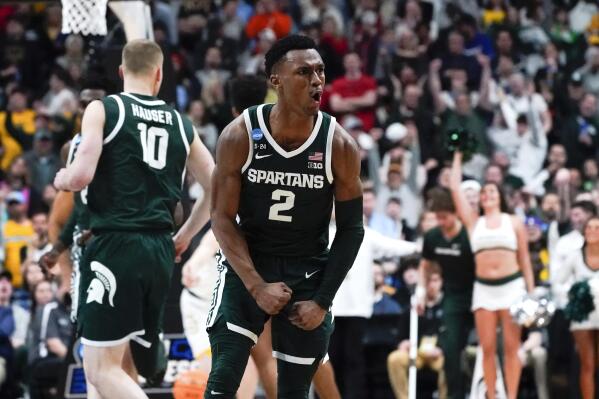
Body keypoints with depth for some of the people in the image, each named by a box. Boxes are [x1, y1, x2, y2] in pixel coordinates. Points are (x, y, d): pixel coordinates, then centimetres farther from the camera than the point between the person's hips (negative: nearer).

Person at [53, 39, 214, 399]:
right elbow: (217, 191, 17)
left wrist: (61, 180, 10)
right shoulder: (181, 124, 14)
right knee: (113, 364, 17)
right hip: (160, 252, 6)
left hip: (115, 245, -6)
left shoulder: (103, 109, -1)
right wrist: (185, 236, 30)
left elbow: (81, 176, -13)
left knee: (103, 370, -6)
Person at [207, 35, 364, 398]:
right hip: (246, 263, -1)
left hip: (308, 270, 1)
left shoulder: (339, 146, -13)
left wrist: (323, 300, -8)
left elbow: (351, 228, -4)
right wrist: (257, 286, -19)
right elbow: (223, 218, -10)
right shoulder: (239, 136, -15)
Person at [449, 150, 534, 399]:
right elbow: (455, 188, 8)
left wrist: (531, 292, 3)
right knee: (488, 349, 0)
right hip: (483, 288, 1)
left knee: (511, 347, -3)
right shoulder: (473, 222, 11)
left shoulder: (514, 222, 10)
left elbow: (525, 259, 10)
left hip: (512, 285, -1)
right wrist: (458, 156, 15)